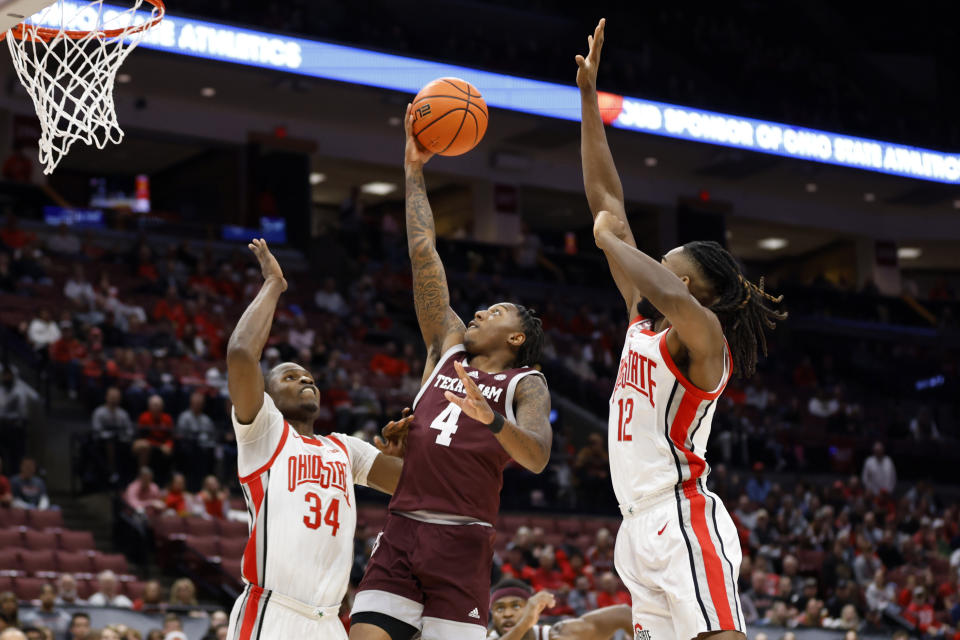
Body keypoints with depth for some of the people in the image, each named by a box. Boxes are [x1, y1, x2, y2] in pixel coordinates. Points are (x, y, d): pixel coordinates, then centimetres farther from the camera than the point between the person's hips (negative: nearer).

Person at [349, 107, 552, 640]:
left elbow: (537, 457, -13)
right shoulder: (449, 346, 19)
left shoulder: (526, 385, 6)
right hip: (399, 534, 4)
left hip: (462, 542, -4)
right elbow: (423, 253, 20)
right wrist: (414, 170, 20)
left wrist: (491, 418, -32)